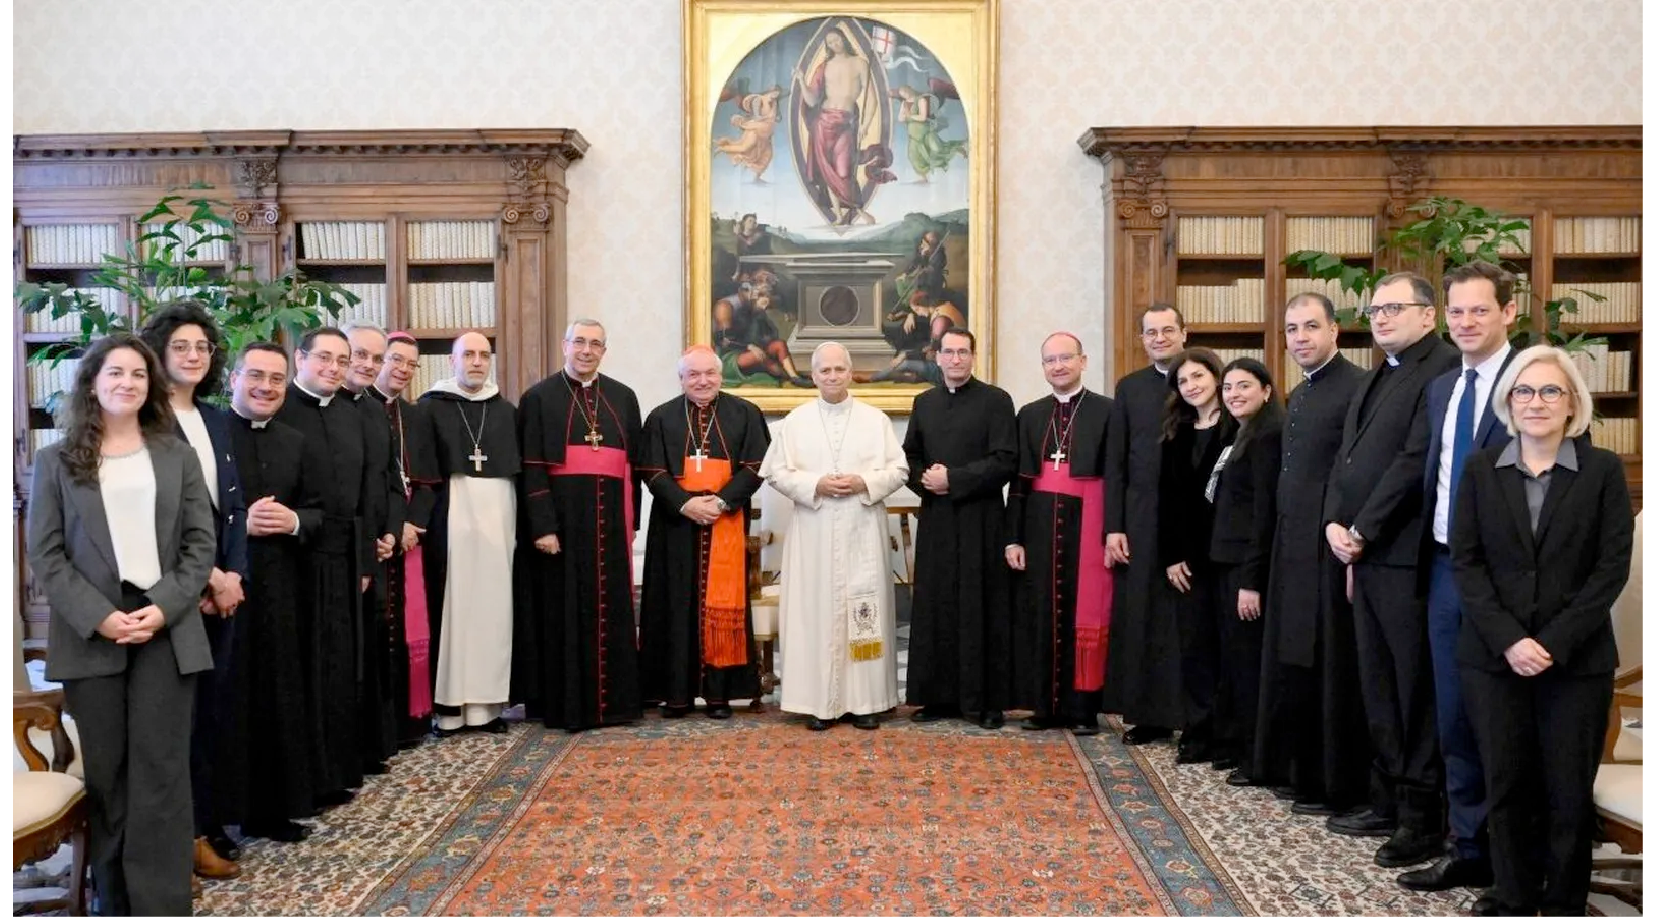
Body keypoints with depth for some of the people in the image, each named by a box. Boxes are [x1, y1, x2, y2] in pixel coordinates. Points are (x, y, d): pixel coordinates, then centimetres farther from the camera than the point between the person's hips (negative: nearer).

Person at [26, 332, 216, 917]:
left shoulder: (177, 455, 9)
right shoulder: (56, 461, 7)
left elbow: (201, 543, 4)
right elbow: (44, 553, 0)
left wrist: (164, 608, -10)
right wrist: (98, 617, -12)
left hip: (166, 629, 0)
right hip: (91, 635, 0)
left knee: (160, 774, 0)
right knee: (104, 776, 5)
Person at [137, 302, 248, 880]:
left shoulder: (217, 420, 13)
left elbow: (234, 506, 10)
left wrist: (233, 575, -3)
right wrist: (206, 578, -12)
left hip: (222, 583, 6)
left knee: (215, 702, 10)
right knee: (183, 706, 0)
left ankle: (212, 819, 21)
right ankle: (191, 830, 10)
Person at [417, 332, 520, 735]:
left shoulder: (506, 411, 13)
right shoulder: (430, 406, 4)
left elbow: (519, 471, 12)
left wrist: (520, 525, 5)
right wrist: (421, 521, -12)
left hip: (497, 518, 3)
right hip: (450, 518, -3)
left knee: (493, 604, 2)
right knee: (450, 605, -3)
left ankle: (488, 701, 8)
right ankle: (448, 705, 1)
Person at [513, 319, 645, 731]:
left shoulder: (624, 398, 12)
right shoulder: (539, 398, 1)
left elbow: (634, 463, 12)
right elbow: (531, 468, -5)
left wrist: (631, 522, 6)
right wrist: (542, 525, -14)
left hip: (609, 519, 3)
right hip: (561, 517, -3)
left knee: (611, 610, 7)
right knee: (564, 611, 1)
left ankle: (614, 699, 15)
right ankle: (566, 703, 9)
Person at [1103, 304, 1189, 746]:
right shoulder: (1129, 387, 10)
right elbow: (1115, 463, 7)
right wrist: (1113, 527, 0)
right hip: (1141, 521, 2)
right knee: (1140, 618, 5)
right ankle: (1148, 714, 15)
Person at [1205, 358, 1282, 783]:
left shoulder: (1268, 437, -12)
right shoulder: (1242, 437, 17)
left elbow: (1266, 511, -18)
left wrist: (1252, 580, -21)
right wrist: (1235, 573, 12)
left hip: (1250, 567, -9)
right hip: (1228, 563, 9)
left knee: (1250, 660, -3)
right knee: (1232, 658, 14)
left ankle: (1258, 759, 5)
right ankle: (1233, 745, 23)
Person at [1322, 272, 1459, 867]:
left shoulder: (1442, 370, -11)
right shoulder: (1374, 380, 20)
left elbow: (1416, 460, -18)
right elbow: (1346, 458, 17)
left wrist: (1361, 532, -14)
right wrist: (1335, 523, 1)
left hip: (1407, 556, -9)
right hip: (1365, 554, 9)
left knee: (1416, 690, -1)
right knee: (1378, 689, 15)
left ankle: (1422, 819, 9)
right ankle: (1387, 803, 25)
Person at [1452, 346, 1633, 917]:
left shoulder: (1604, 470, 2)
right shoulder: (1480, 468, 6)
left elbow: (1612, 566, -4)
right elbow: (1465, 561, 0)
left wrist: (1555, 643, -13)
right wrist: (1509, 640, -11)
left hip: (1578, 661, -1)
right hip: (1492, 657, 1)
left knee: (1570, 794, 4)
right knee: (1506, 789, 5)